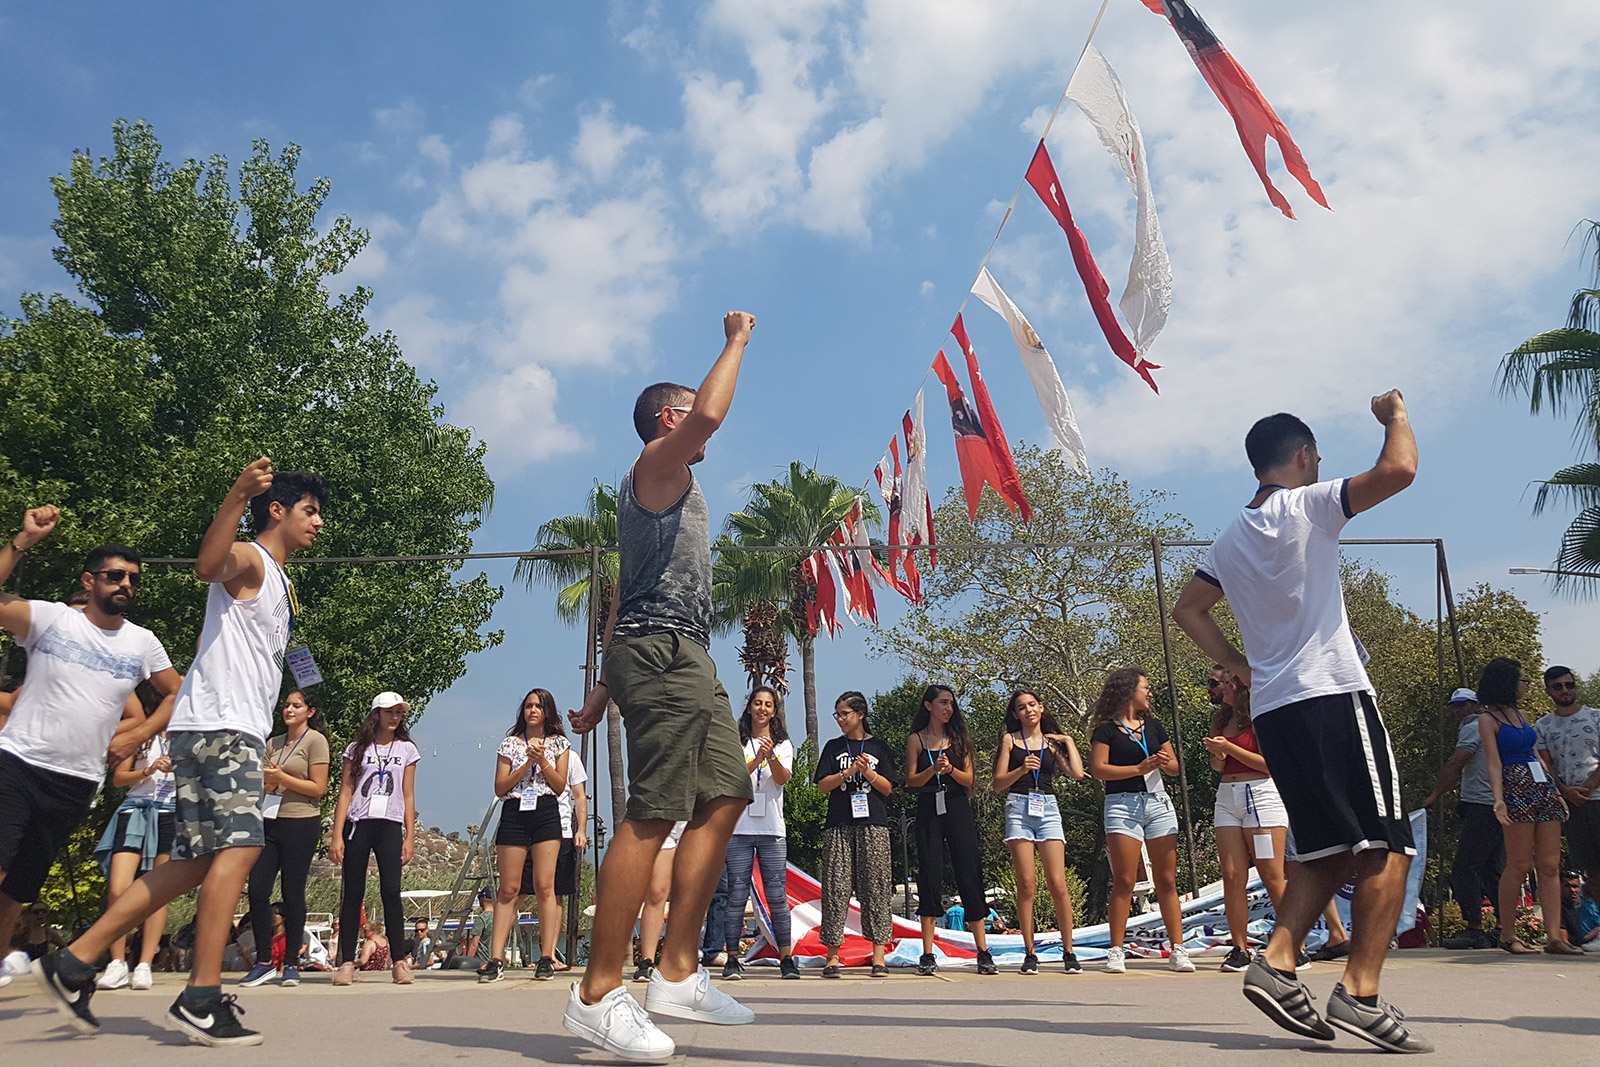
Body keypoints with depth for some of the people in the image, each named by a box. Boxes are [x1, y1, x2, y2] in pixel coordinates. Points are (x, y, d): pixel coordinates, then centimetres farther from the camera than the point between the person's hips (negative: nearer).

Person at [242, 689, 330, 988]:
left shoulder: (315, 740, -1)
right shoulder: (273, 743, 17)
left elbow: (318, 788, -6)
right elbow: (263, 784, 18)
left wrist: (281, 778, -10)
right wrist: (269, 781, -4)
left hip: (301, 825, -5)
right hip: (269, 822, 6)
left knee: (293, 894, -2)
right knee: (257, 891, -3)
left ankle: (291, 964, 7)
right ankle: (264, 962, 6)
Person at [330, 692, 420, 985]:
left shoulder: (407, 749, 13)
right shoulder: (357, 749, 10)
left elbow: (408, 796, 12)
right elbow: (345, 793, 6)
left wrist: (409, 837, 5)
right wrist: (337, 836, -2)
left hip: (390, 825, 0)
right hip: (357, 824, 0)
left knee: (391, 891, -8)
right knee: (352, 893, -2)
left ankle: (400, 962, -6)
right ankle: (347, 963, 1)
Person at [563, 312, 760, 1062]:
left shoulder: (670, 487, 29)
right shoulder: (655, 464, 1)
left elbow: (629, 600, 27)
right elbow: (710, 413, -21)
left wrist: (605, 687, 23)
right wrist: (736, 342, -5)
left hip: (684, 661, 10)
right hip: (663, 653, -10)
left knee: (725, 797, 5)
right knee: (652, 816, -14)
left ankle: (678, 973, 6)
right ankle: (598, 994, -11)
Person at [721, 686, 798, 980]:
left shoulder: (783, 744, 12)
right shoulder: (736, 742, 9)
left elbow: (782, 778, -5)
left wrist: (772, 756, -25)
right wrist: (757, 759, -20)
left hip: (772, 828, 1)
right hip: (739, 827, -1)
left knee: (777, 895, -2)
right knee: (736, 894, -3)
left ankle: (786, 958, 4)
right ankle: (732, 958, 4)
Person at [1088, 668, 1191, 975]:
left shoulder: (1153, 725, 18)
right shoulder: (1106, 729, 1)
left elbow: (1174, 766, 20)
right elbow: (1098, 768, -9)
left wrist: (1165, 762, -3)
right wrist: (1140, 768, -13)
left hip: (1158, 803, 5)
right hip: (1123, 804, -5)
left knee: (1167, 881, 0)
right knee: (1124, 882, -7)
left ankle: (1178, 949, 2)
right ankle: (1116, 952, -3)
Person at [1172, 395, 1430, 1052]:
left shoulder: (1230, 538, 17)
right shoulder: (1307, 505, -3)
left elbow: (1188, 610, 23)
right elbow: (1398, 470, -14)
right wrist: (1395, 414, 5)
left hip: (1272, 708, 8)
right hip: (1334, 696, -7)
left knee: (1331, 852, 12)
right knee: (1387, 847, -6)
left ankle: (1277, 962, -2)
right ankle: (1360, 992, -14)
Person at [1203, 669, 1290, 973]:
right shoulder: (1221, 720, 16)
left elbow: (1269, 763, -11)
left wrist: (1228, 748, -13)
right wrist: (1216, 755, 1)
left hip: (1261, 795, -7)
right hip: (1227, 797, 7)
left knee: (1272, 878, -7)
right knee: (1232, 877, -1)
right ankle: (1239, 950, 3)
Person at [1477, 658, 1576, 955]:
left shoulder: (1518, 713, 19)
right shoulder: (1488, 719, -2)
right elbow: (1494, 764, -10)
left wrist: (1557, 792, 18)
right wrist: (1498, 799, -22)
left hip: (1544, 788, 7)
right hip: (1517, 791, -7)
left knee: (1550, 865, 0)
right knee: (1520, 865, -7)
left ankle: (1554, 937, -2)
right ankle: (1507, 935, 1)